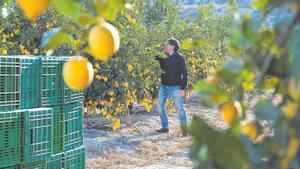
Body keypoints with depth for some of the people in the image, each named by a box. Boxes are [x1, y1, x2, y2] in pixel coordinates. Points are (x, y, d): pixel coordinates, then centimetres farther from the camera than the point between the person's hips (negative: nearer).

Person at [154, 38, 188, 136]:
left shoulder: (179, 58, -7)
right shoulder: (165, 58, 13)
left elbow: (184, 74, -9)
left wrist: (183, 88, -16)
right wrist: (157, 58, 9)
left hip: (175, 87, -7)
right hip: (164, 86, 7)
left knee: (179, 108, -4)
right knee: (160, 106, 6)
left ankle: (184, 130, 3)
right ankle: (165, 127, 17)